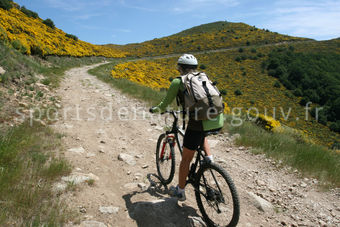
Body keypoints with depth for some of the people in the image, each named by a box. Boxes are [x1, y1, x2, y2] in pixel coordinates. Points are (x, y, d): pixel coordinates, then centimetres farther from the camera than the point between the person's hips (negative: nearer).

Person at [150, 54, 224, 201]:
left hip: (199, 122, -5)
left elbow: (165, 104, 15)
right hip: (218, 122, 5)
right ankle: (209, 158, 24)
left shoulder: (178, 82, 8)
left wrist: (155, 109, 36)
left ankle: (180, 192, 32)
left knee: (186, 159, 16)